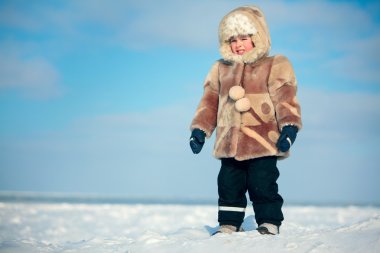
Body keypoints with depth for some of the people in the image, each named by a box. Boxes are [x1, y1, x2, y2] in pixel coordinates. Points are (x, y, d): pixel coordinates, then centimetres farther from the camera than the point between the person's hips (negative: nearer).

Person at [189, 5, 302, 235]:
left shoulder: (276, 66, 1)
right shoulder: (221, 69, 15)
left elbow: (286, 99, -7)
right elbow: (210, 102, 16)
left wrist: (289, 127, -19)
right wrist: (199, 129, 9)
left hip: (263, 143, -5)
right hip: (229, 144, 5)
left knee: (263, 185, -5)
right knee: (229, 186, 8)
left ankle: (269, 224, 9)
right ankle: (229, 224, 20)